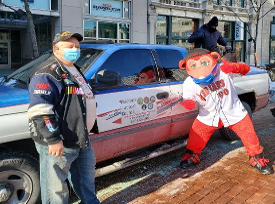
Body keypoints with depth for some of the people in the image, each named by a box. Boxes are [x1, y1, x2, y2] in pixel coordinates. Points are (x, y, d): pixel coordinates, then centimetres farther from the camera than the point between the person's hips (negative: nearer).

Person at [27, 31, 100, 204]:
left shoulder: (74, 70, 16)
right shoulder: (48, 73, -16)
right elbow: (40, 111, -26)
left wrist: (85, 132, 30)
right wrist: (53, 139, -29)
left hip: (81, 138, 10)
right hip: (58, 144, -10)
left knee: (87, 174, 26)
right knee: (56, 188, 1)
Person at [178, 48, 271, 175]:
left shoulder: (223, 70, -17)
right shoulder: (189, 84, -13)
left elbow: (245, 69, -14)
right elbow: (190, 102, -9)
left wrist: (233, 67, -36)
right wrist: (187, 103, -34)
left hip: (234, 113, 0)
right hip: (208, 117, 1)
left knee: (249, 134, 3)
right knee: (196, 136, 0)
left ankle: (256, 158, 26)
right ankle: (192, 155, 27)